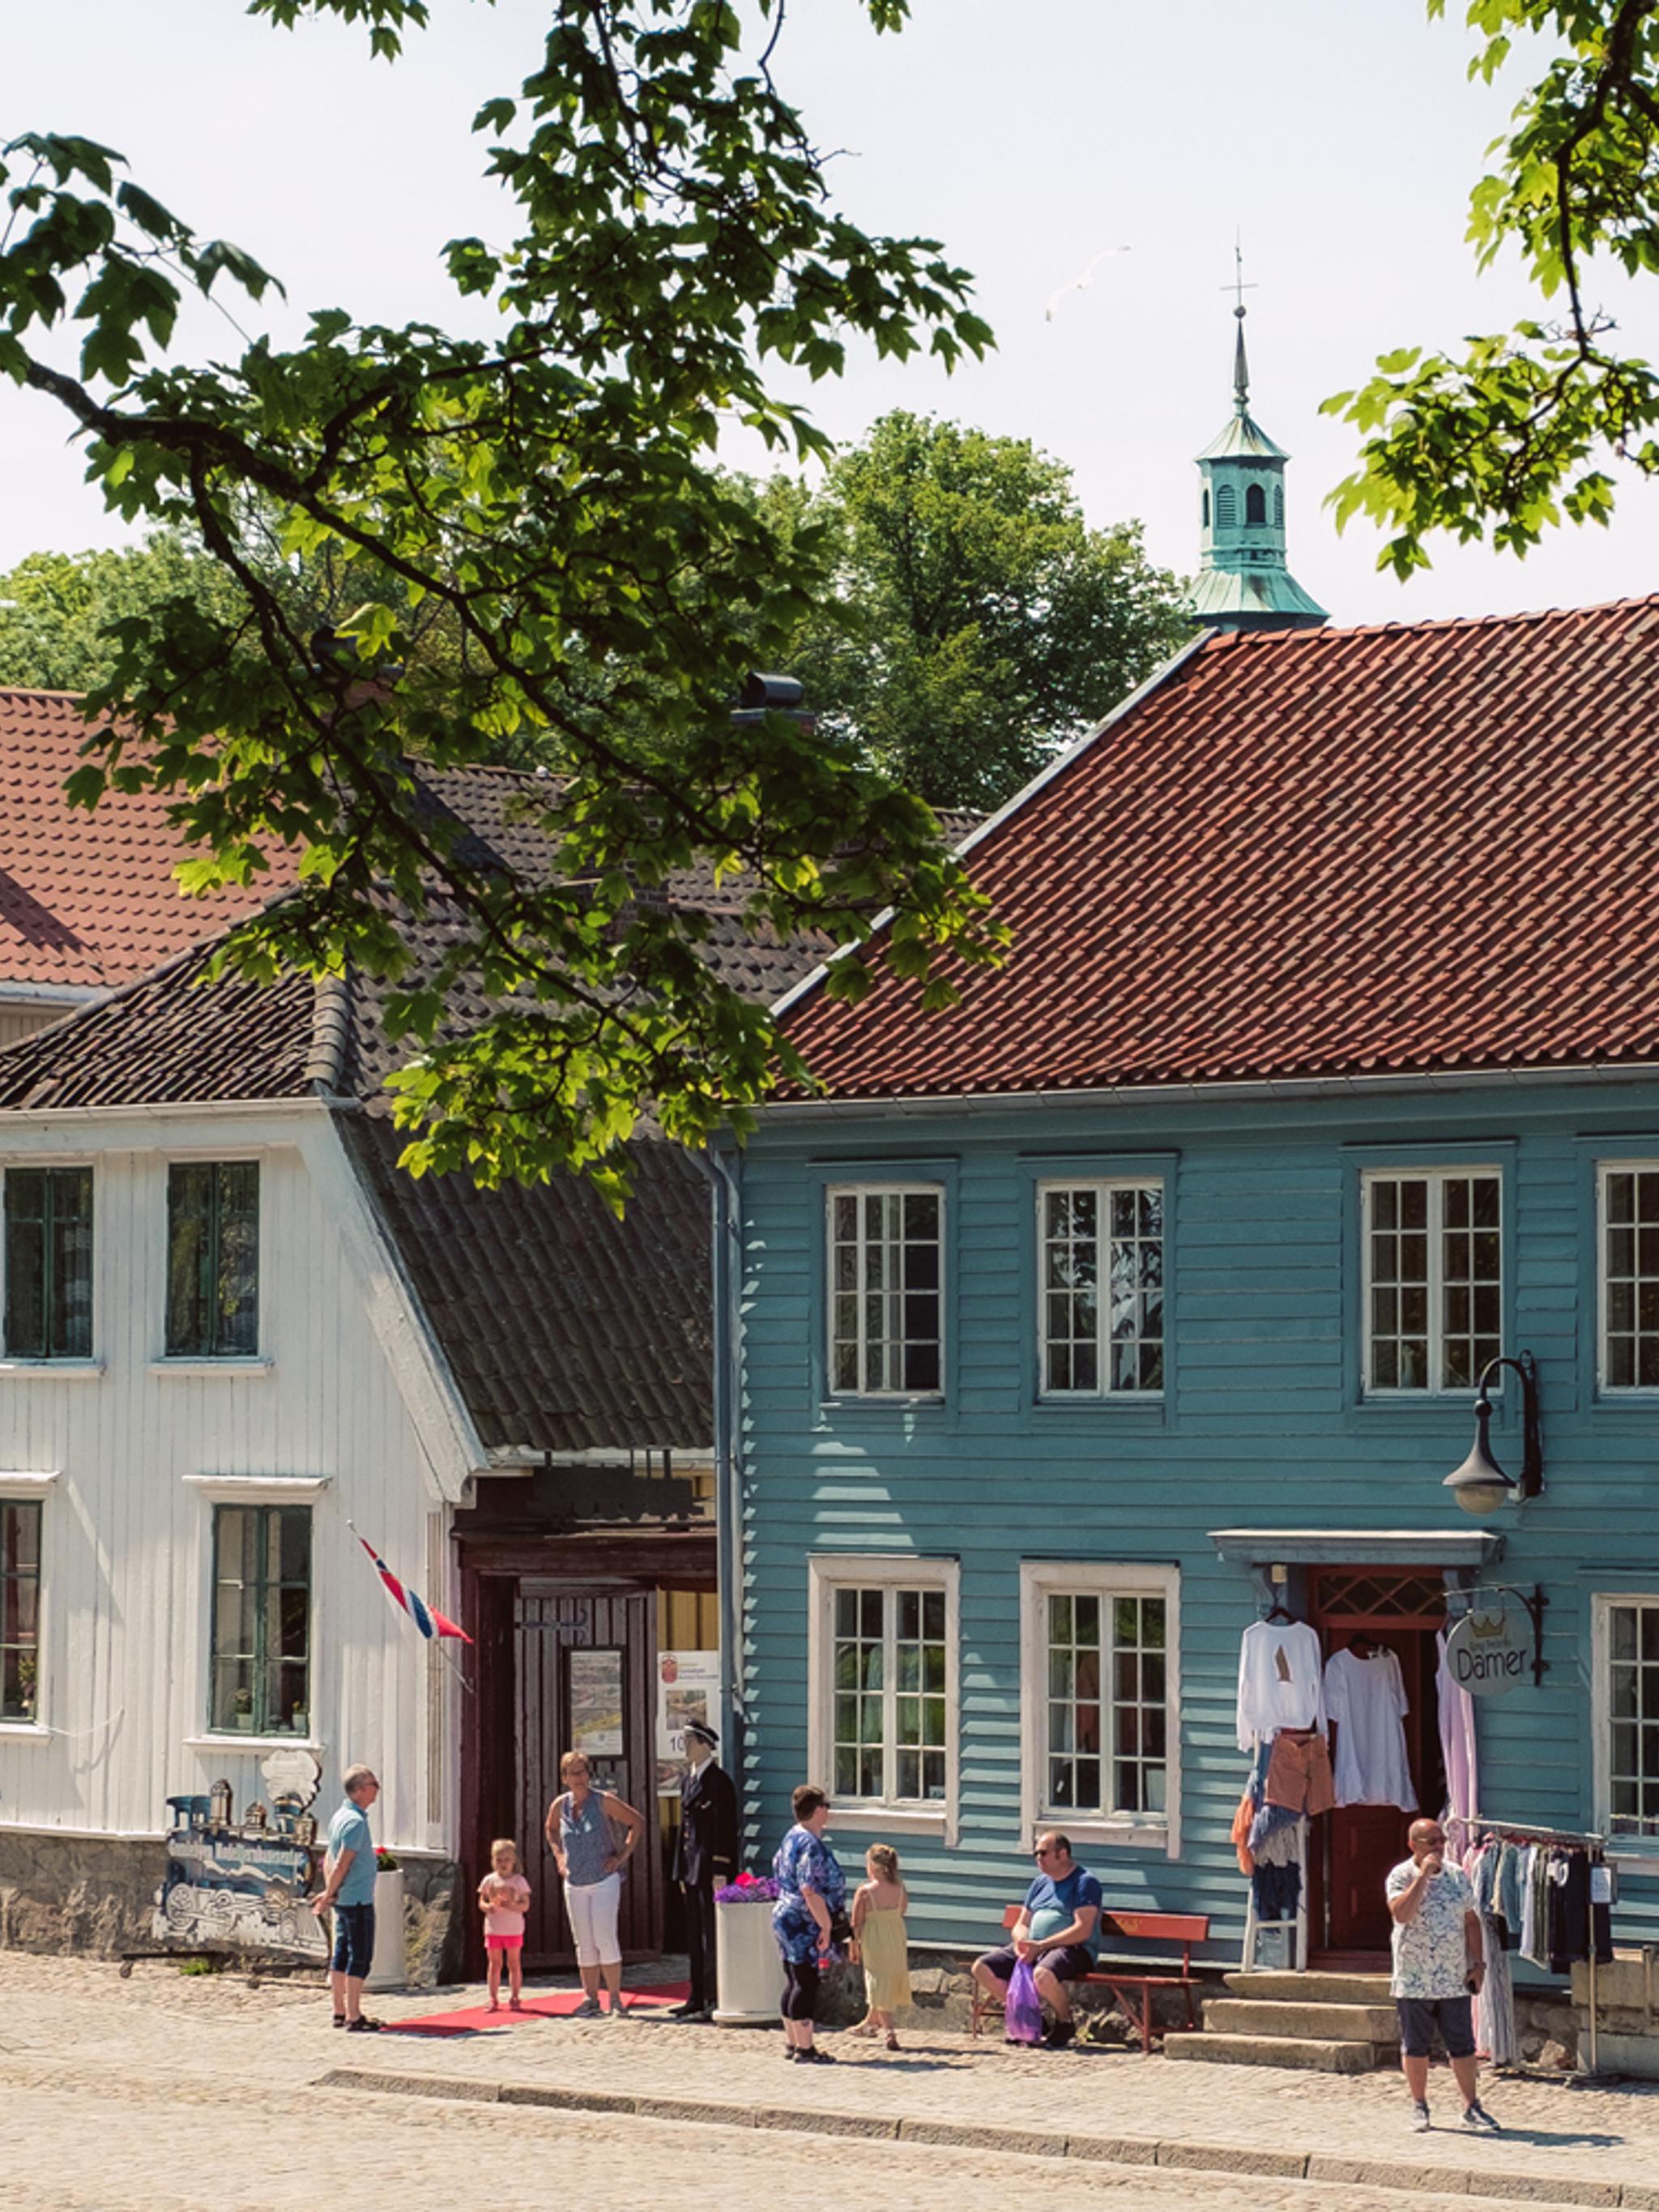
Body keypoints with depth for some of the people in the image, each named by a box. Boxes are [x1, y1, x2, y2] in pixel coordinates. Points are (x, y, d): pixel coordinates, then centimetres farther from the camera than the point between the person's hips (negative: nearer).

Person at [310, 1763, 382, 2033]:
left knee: (342, 1955, 12)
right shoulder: (356, 1822, -18)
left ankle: (340, 2012, 18)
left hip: (344, 1899, 9)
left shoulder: (340, 1817, 12)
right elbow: (342, 1865, -20)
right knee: (360, 1957, -6)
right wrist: (328, 1896, -11)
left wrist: (329, 1893, 12)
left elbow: (330, 1860, 16)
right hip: (358, 1899, -9)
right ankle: (353, 2018, -5)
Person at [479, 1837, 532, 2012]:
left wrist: (510, 1905, -23)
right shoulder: (489, 1881, 4)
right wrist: (487, 1907, -15)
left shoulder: (519, 1881, -1)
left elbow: (525, 1905, -5)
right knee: (495, 1964, 5)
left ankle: (515, 1998, 10)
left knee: (514, 1964, 4)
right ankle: (494, 2000, 8)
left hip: (513, 1930, -1)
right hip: (493, 1930, 1)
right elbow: (481, 1902, 8)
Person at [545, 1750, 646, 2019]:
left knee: (605, 1939, -12)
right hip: (574, 1883, 4)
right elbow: (551, 1830, 26)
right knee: (584, 1944, 5)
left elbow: (638, 1822, 0)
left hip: (604, 1879, -4)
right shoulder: (560, 1806, 4)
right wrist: (559, 1857, 13)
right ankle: (590, 2000, 11)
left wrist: (623, 1855, -4)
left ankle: (615, 2001, -7)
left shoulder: (604, 1801, -8)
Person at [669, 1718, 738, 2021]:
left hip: (711, 1866, -9)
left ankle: (715, 2000, -4)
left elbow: (725, 1828, -15)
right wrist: (682, 1870, 17)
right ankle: (698, 1998, 16)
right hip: (692, 1866, 9)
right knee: (695, 1936, 11)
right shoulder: (689, 1780, 15)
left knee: (712, 1936, -7)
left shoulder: (718, 1780, -11)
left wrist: (720, 1873, -19)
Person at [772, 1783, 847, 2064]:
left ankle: (792, 2043, 22)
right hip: (804, 1923, -10)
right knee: (806, 1983, -7)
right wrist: (826, 1925, -21)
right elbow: (810, 1890, -26)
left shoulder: (791, 1839, 14)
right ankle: (804, 2049, -6)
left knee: (794, 1982, 15)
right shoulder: (811, 1846, -18)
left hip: (785, 1917, 10)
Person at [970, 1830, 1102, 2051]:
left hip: (1073, 1949, -8)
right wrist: (1021, 1941, -5)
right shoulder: (1041, 1883, 20)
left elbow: (1083, 1930, -16)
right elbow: (1021, 1924, 21)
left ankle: (1066, 2023, -11)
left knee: (1043, 1974, -41)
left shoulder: (1084, 1882, -5)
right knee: (982, 1969, -8)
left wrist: (1041, 1946, -20)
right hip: (1034, 1948, 8)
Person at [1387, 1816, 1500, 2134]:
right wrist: (1424, 1875, -22)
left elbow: (1471, 1920, 12)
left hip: (1454, 1979, 3)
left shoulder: (1457, 1876, 8)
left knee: (1462, 2045, 2)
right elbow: (1401, 1913, -23)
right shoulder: (1401, 1876, -5)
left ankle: (1472, 2107, 9)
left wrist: (1478, 1963, 5)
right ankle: (1419, 2107, 18)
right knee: (1415, 2046, 6)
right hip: (1414, 1980, -3)